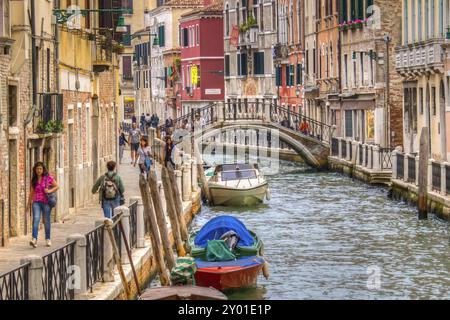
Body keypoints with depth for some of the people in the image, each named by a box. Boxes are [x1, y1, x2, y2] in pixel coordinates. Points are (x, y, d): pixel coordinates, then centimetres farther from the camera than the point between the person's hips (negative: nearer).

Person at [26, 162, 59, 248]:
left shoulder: (49, 178, -1)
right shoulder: (34, 180, 9)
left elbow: (57, 186, 4)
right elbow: (32, 192, 16)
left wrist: (50, 191, -14)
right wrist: (28, 204, 19)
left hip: (46, 202, -2)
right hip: (36, 202, 2)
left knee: (46, 221, 7)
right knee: (36, 219, -15)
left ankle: (48, 239, 23)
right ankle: (34, 240, -26)